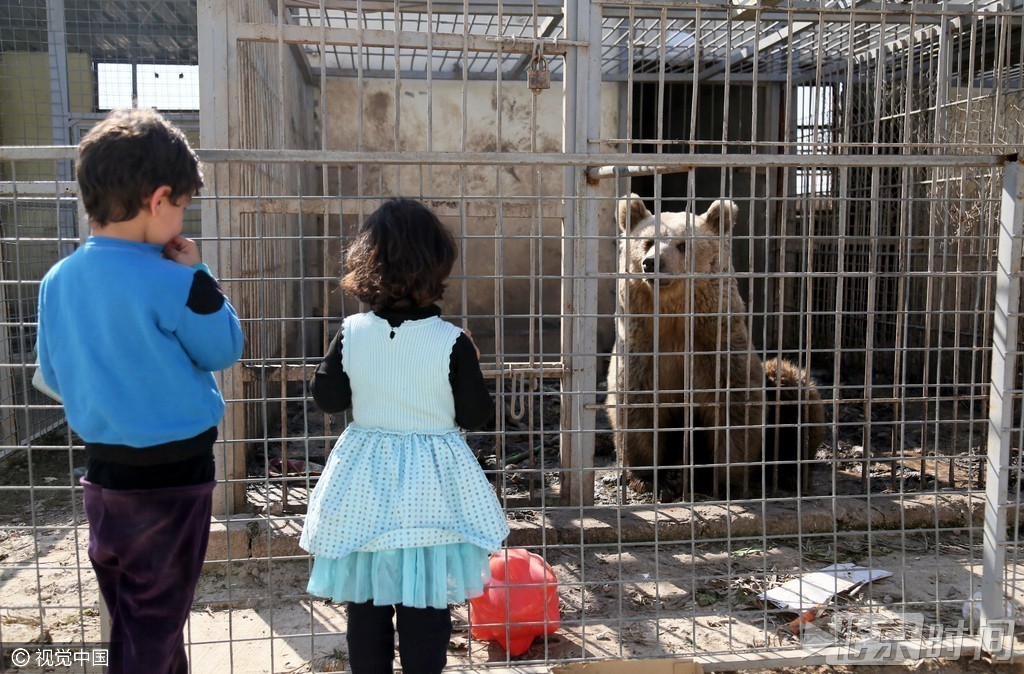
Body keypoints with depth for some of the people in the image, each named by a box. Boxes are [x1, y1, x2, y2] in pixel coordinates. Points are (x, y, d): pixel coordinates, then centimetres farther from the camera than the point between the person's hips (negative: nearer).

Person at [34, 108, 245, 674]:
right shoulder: (170, 283, -22)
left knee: (130, 621, 21)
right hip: (173, 473, -6)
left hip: (103, 469, 6)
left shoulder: (58, 281, -2)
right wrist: (197, 274, -3)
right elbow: (224, 349, -8)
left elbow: (53, 376, 8)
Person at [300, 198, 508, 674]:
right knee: (425, 610, 9)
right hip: (431, 487, -2)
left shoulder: (352, 333, -9)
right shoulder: (451, 342, -16)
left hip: (365, 483, 3)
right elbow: (476, 416, -7)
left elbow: (327, 397, 3)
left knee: (365, 605, 17)